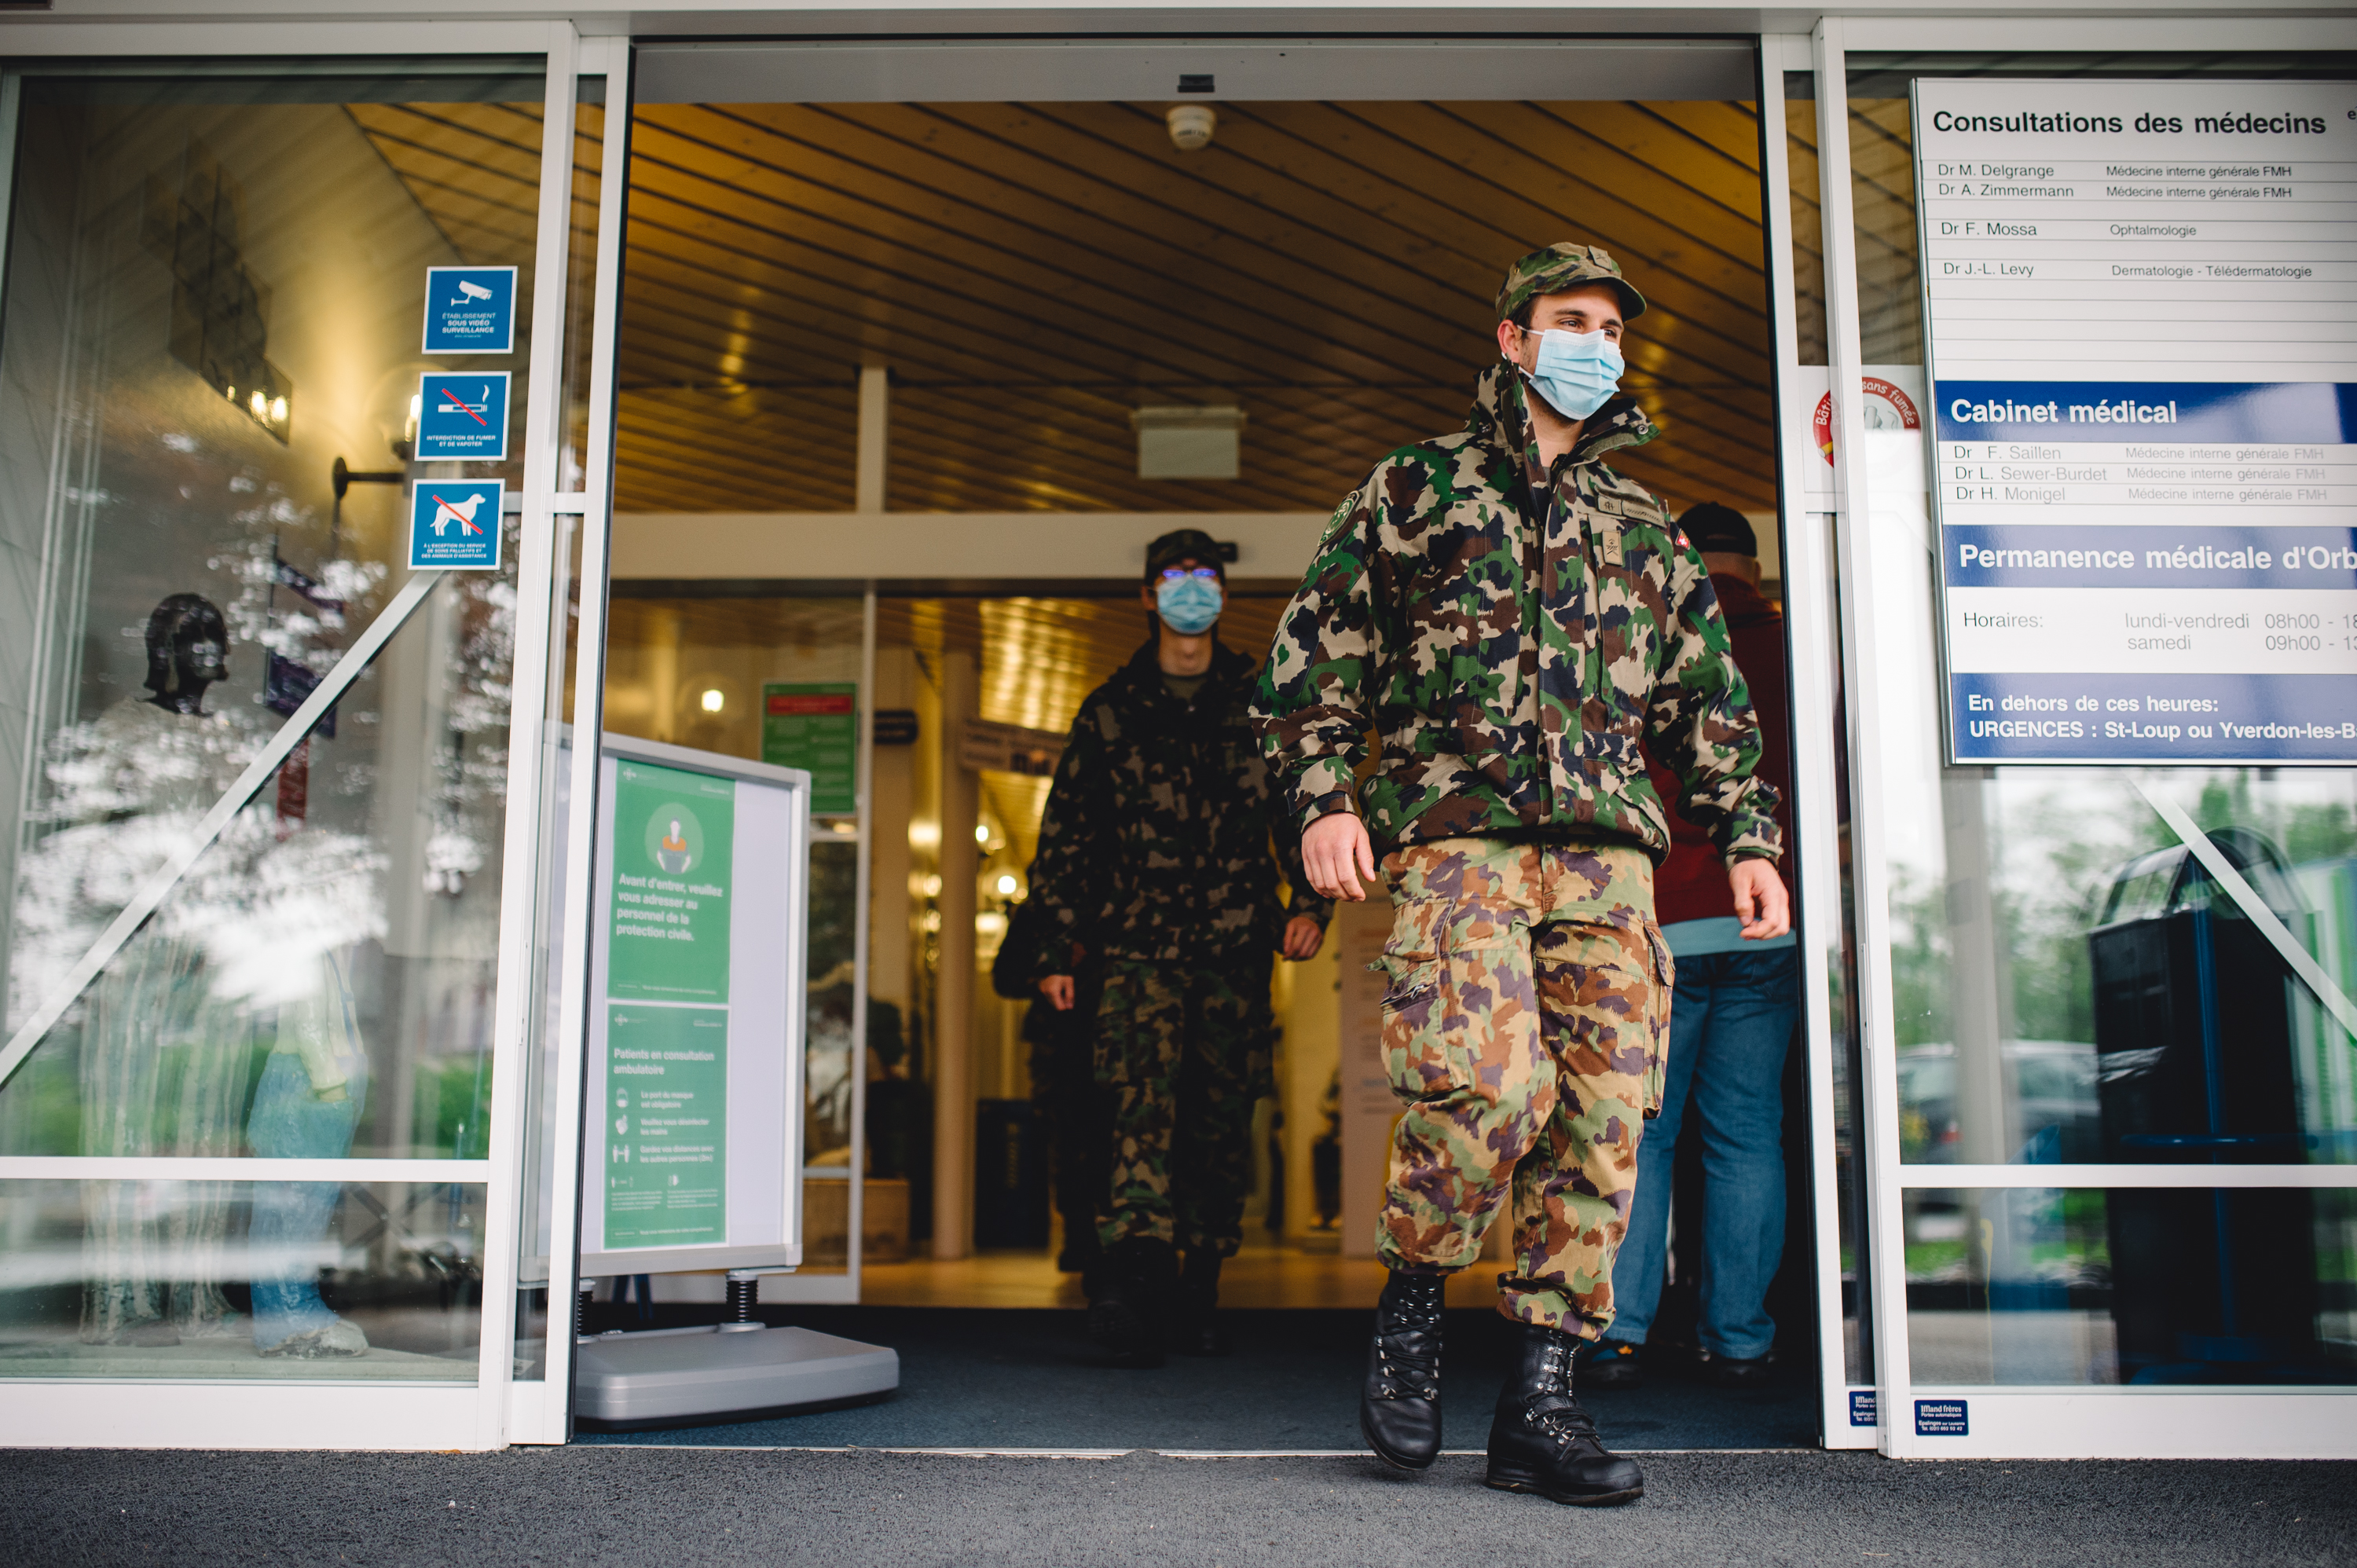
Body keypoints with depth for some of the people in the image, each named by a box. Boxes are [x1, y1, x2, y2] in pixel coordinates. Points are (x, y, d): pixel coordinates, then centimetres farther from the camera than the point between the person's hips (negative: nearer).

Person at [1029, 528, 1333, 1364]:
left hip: (1238, 951, 2)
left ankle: (1198, 1297, 14)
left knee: (1223, 1127, 4)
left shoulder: (1261, 703, 14)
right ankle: (1135, 1281, -30)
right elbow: (1063, 836, 13)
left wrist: (1310, 901, 1)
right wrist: (1055, 949, 6)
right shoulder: (1112, 710, 12)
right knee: (1144, 1103, -19)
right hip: (1139, 946, -2)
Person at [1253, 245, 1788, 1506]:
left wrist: (1748, 838, 14)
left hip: (1608, 850, 4)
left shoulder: (1643, 528, 24)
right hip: (1456, 834, -4)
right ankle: (1410, 1305, 4)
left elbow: (1708, 698, 25)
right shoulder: (1413, 488, 13)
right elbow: (1317, 645, 8)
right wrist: (1322, 796, -4)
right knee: (1490, 1086, -22)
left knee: (1603, 1118, -4)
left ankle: (1538, 1401, 5)